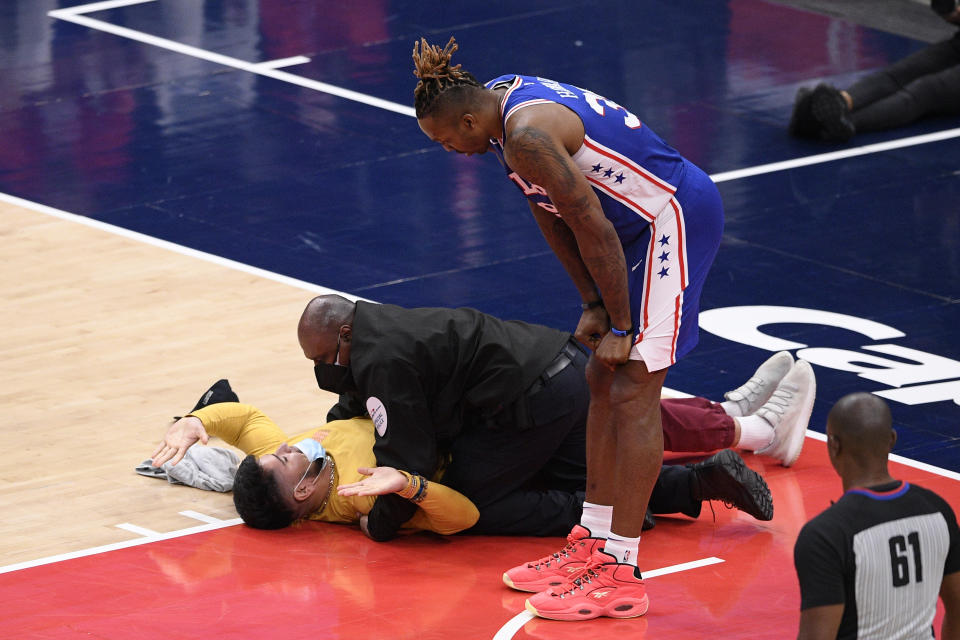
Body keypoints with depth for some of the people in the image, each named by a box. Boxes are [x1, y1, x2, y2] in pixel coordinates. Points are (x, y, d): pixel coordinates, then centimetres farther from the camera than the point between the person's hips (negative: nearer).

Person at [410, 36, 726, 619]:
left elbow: (593, 228, -22)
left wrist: (621, 326, -13)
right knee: (604, 380, 14)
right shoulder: (500, 103, 6)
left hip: (675, 217, -10)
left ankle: (622, 576, -8)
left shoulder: (528, 135, -26)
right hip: (651, 219, 10)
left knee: (632, 392, -10)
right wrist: (594, 305, 10)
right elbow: (550, 216, 13)